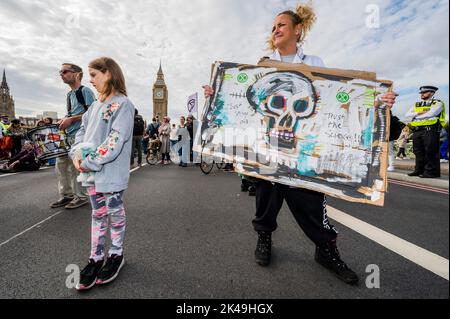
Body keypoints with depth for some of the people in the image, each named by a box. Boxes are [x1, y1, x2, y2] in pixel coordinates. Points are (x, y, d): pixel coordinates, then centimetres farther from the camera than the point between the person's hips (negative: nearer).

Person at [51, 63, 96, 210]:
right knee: (60, 165, 10)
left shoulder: (85, 91, -6)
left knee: (76, 167, -6)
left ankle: (81, 196, 8)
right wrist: (63, 121, 9)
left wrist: (71, 119, -16)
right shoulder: (69, 94, 21)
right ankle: (66, 195, 22)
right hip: (68, 135, 9)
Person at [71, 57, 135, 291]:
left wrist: (90, 163, -17)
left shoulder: (122, 104, -11)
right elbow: (82, 131, 15)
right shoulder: (95, 105, 14)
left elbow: (115, 141, -19)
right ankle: (96, 257, 30)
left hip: (111, 173, -7)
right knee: (98, 215, 16)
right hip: (91, 171, 7)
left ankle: (116, 255, 27)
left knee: (115, 214, 9)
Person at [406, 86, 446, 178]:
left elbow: (431, 114, -14)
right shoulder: (417, 105, 21)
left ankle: (432, 172, -2)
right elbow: (408, 114, 8)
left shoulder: (437, 103, 3)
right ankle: (419, 170, 15)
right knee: (418, 151, 8)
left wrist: (416, 116, -3)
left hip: (430, 130, -6)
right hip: (417, 131, 6)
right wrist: (418, 113, -8)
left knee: (430, 151, -6)